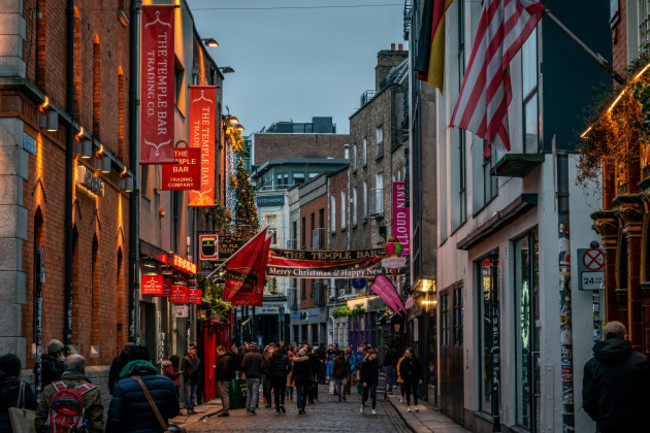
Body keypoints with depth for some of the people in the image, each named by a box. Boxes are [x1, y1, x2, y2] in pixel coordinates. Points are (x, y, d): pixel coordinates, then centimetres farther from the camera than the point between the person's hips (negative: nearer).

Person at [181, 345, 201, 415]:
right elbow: (183, 369, -6)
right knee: (188, 395, -7)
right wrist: (186, 377, -13)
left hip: (195, 380, 6)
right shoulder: (186, 359, -2)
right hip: (188, 379, -6)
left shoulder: (197, 360, 16)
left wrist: (199, 377, 10)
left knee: (193, 395, 9)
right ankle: (189, 409, -6)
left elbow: (199, 369, 22)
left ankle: (192, 409, 13)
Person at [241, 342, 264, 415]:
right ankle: (252, 410, -4)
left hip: (249, 376, 2)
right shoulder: (259, 356, -7)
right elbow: (262, 366, -9)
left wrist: (245, 372, 10)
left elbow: (243, 366, -8)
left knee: (249, 392, 15)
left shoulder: (246, 355, -5)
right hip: (257, 376, -2)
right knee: (255, 393, 1)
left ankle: (248, 408, 18)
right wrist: (260, 373, 9)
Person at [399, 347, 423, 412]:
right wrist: (403, 376, -5)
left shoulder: (416, 361, -1)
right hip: (407, 379, 2)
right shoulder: (404, 361, 2)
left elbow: (420, 370, 4)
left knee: (414, 392, -7)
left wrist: (420, 378, 0)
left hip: (414, 378, -2)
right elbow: (401, 370, 8)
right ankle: (408, 406, 13)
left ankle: (415, 406, -3)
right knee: (408, 393, 6)